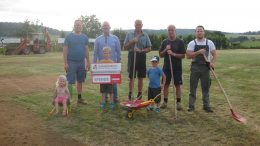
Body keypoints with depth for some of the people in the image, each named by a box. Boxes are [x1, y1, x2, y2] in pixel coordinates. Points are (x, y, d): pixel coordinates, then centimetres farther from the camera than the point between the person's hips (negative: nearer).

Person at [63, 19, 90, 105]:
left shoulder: (84, 37, 8)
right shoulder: (69, 37, -2)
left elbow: (86, 50, 12)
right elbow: (65, 50, -4)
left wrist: (88, 62, 8)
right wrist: (65, 63, -10)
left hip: (82, 62, 4)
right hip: (71, 62, -4)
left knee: (80, 81, 12)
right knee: (70, 82, -2)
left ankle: (79, 98, 23)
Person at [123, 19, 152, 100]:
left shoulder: (145, 35, 6)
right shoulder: (129, 34, 4)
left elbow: (149, 48, 5)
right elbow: (125, 47, 2)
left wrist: (141, 50, -13)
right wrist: (132, 42, -14)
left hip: (141, 57, 1)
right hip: (132, 57, -1)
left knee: (141, 77, 8)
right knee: (131, 77, 1)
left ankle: (139, 95, 19)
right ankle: (130, 94, 10)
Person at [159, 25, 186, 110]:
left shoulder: (180, 42, -1)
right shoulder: (165, 42, 8)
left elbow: (183, 55, -5)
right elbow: (160, 55, 8)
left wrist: (173, 54, -18)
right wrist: (165, 50, -11)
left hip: (177, 67, -2)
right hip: (167, 67, 3)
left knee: (178, 85, 2)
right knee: (166, 84, 6)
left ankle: (178, 102, 10)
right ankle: (165, 102, 15)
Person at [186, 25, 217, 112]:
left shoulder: (209, 43, 6)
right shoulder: (192, 43, 1)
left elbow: (214, 54, 5)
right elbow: (188, 55, -9)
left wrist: (212, 62, -13)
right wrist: (198, 52, -20)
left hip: (205, 67, 2)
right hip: (195, 67, -1)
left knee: (206, 87, 7)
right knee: (192, 87, 2)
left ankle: (206, 106, 16)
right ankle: (191, 106, 9)